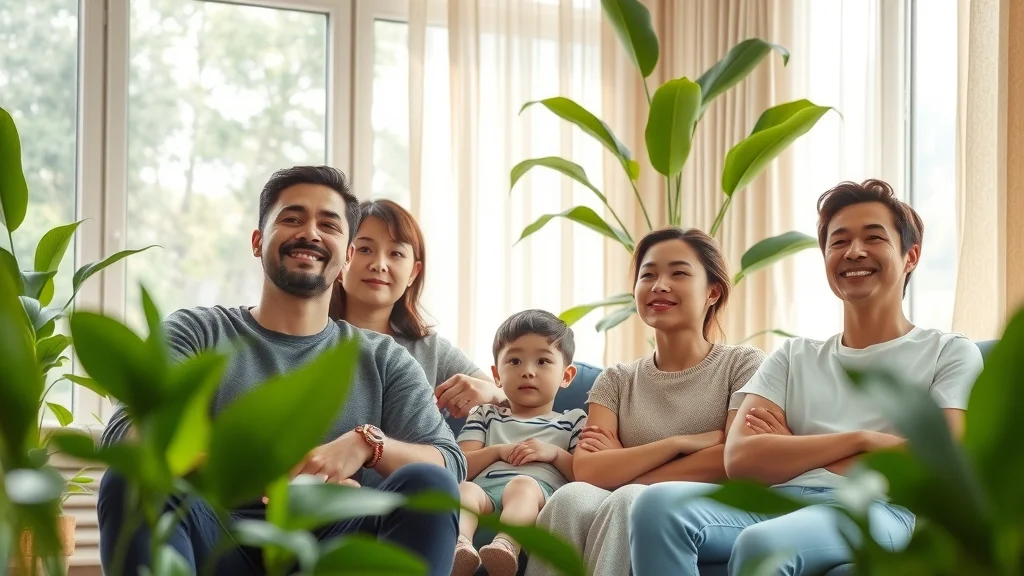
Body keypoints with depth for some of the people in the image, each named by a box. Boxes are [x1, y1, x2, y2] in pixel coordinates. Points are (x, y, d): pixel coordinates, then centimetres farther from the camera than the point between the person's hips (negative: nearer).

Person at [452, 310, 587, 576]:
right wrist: (497, 451, 5)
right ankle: (459, 546, -63)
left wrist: (555, 454, 1)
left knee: (522, 484, -38)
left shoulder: (573, 421, 28)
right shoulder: (486, 416, 34)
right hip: (484, 490, 2)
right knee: (463, 488, -33)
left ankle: (506, 546, -67)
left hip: (539, 490, -2)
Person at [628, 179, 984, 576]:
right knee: (660, 504, -29)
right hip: (778, 504, 4)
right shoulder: (793, 357, 25)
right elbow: (741, 460, 8)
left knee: (762, 544, -38)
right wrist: (859, 439, -1)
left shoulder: (950, 353, 16)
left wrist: (790, 452, 6)